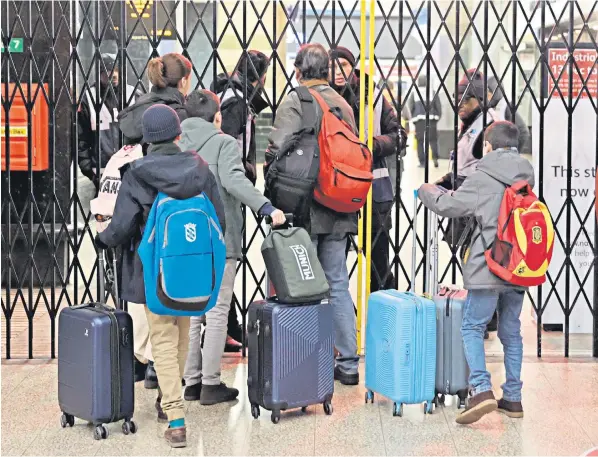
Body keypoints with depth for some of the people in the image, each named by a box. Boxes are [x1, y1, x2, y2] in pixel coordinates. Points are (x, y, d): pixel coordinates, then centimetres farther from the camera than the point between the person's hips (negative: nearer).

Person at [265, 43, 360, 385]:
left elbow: (277, 151, -17)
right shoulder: (343, 104, 10)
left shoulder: (294, 103, -10)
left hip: (304, 208, -6)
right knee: (338, 284, 12)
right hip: (339, 209, 6)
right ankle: (348, 363, 15)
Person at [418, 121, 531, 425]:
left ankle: (482, 390, -15)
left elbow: (449, 206, -2)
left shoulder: (483, 178, -8)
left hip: (489, 267, -6)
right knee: (511, 332, 14)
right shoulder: (527, 177, 11)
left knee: (472, 328, 0)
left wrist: (427, 191, 20)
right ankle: (513, 398, 17)